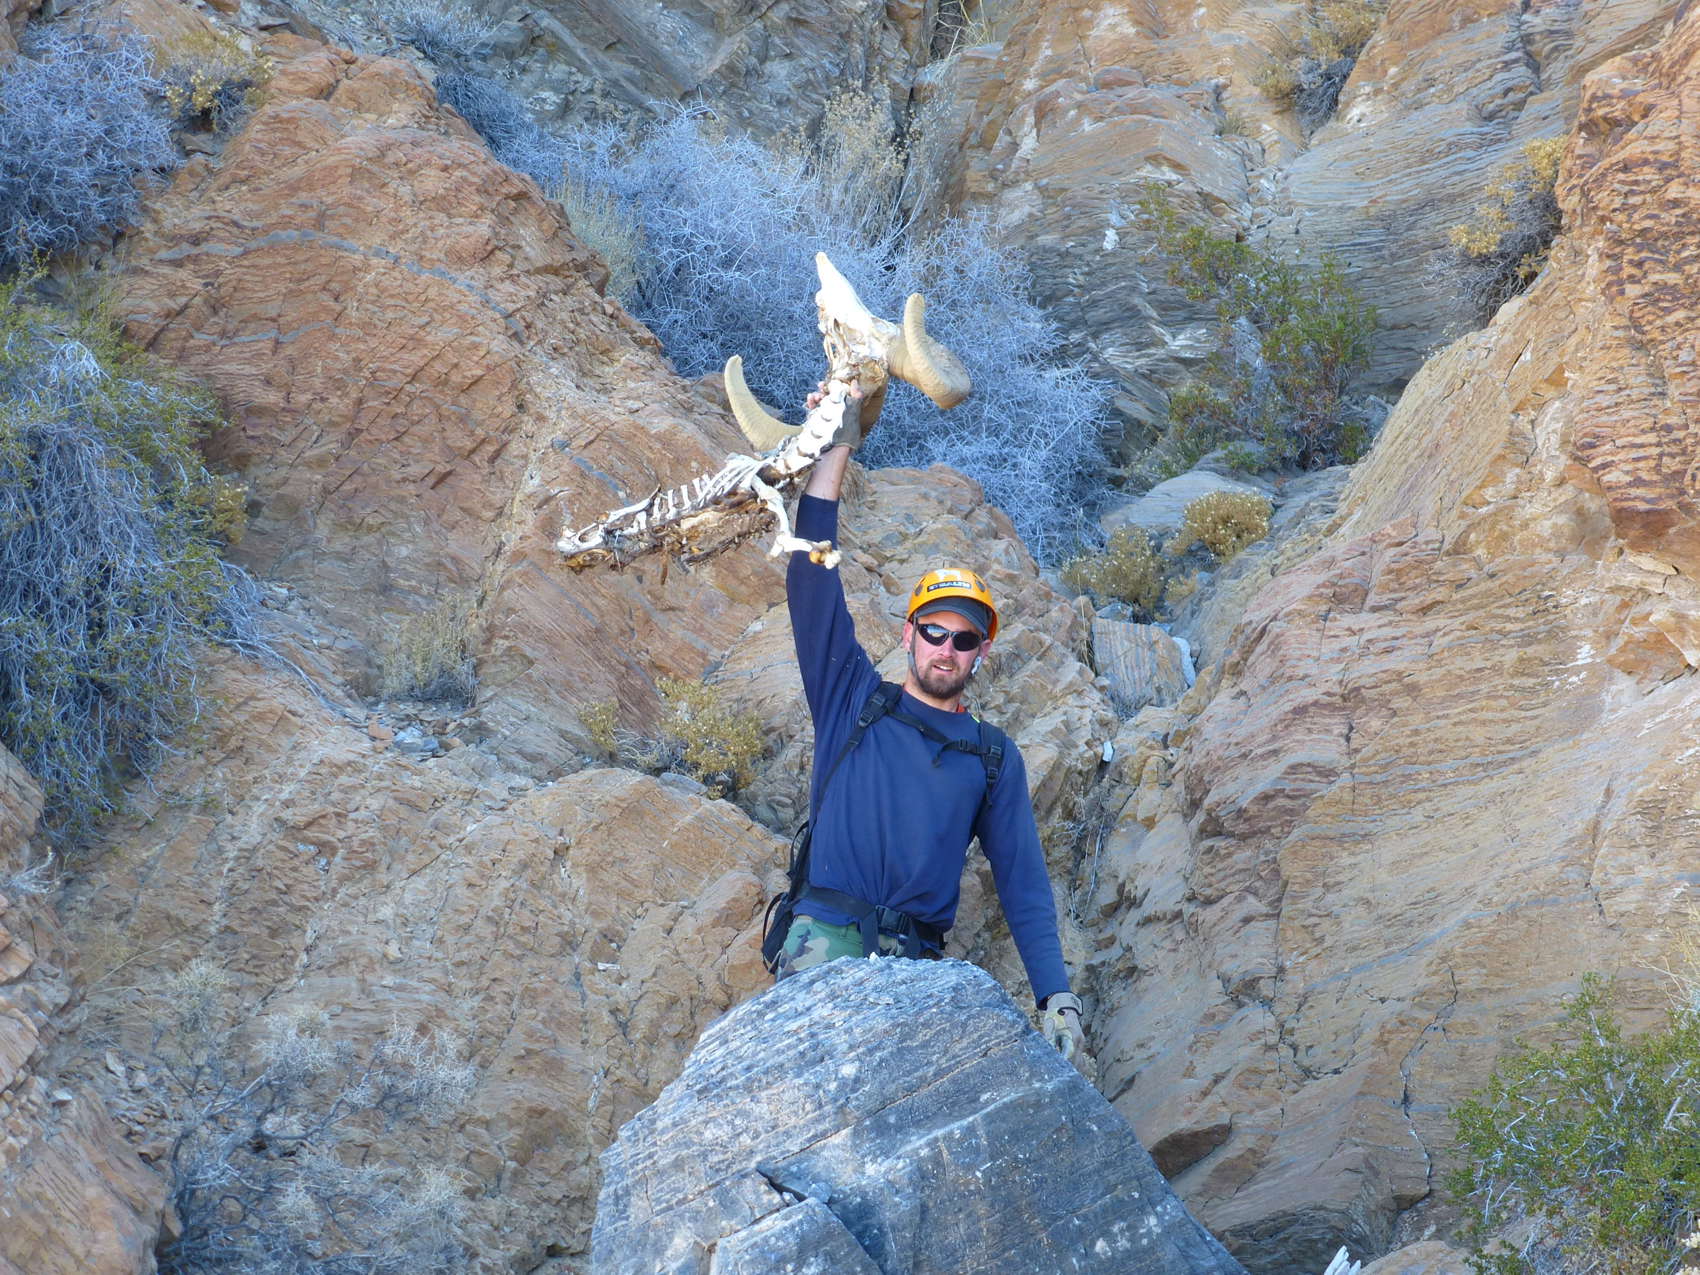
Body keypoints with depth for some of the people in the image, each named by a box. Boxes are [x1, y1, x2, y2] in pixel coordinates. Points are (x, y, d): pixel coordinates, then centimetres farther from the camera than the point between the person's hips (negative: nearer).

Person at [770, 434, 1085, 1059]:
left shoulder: (994, 758, 19)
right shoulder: (854, 700, 17)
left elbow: (1023, 880, 13)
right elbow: (812, 580, 11)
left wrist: (1057, 995, -2)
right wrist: (836, 444, 8)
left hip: (915, 960, 2)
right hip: (826, 937, -1)